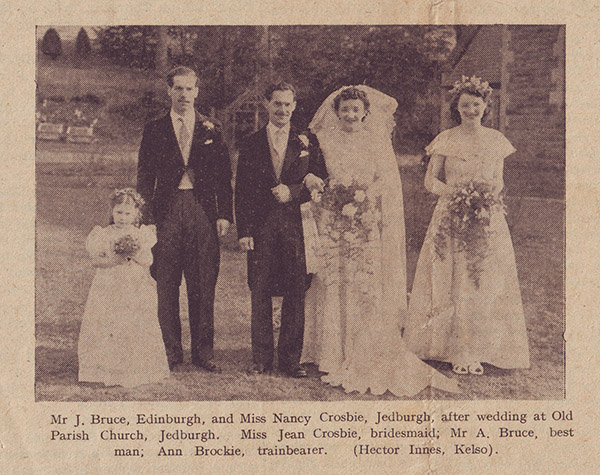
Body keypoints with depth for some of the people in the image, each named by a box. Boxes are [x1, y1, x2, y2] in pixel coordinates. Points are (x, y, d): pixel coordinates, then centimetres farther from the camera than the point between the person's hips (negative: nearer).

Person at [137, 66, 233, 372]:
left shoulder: (210, 131, 10)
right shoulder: (154, 130, 9)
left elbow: (223, 176, 8)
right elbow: (144, 177, 7)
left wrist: (224, 215, -1)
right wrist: (147, 215, -3)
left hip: (203, 212, 0)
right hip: (167, 213, 0)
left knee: (203, 285, 3)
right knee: (166, 285, 1)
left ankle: (203, 352, 12)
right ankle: (170, 351, 11)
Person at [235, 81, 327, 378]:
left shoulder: (307, 143, 8)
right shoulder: (252, 144, 9)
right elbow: (241, 191, 6)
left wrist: (293, 192, -13)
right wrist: (243, 231, -2)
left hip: (295, 224, 0)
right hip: (261, 226, 1)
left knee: (296, 292, 1)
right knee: (260, 292, 3)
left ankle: (290, 358, 12)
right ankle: (262, 358, 13)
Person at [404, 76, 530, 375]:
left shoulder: (496, 140, 9)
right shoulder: (446, 140, 2)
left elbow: (498, 180, 14)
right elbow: (430, 180, 2)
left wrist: (492, 194, -8)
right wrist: (454, 193, -15)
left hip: (488, 220, 2)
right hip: (451, 219, -2)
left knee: (485, 284, 0)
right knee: (451, 281, -2)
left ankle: (477, 351, 9)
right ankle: (456, 350, 6)